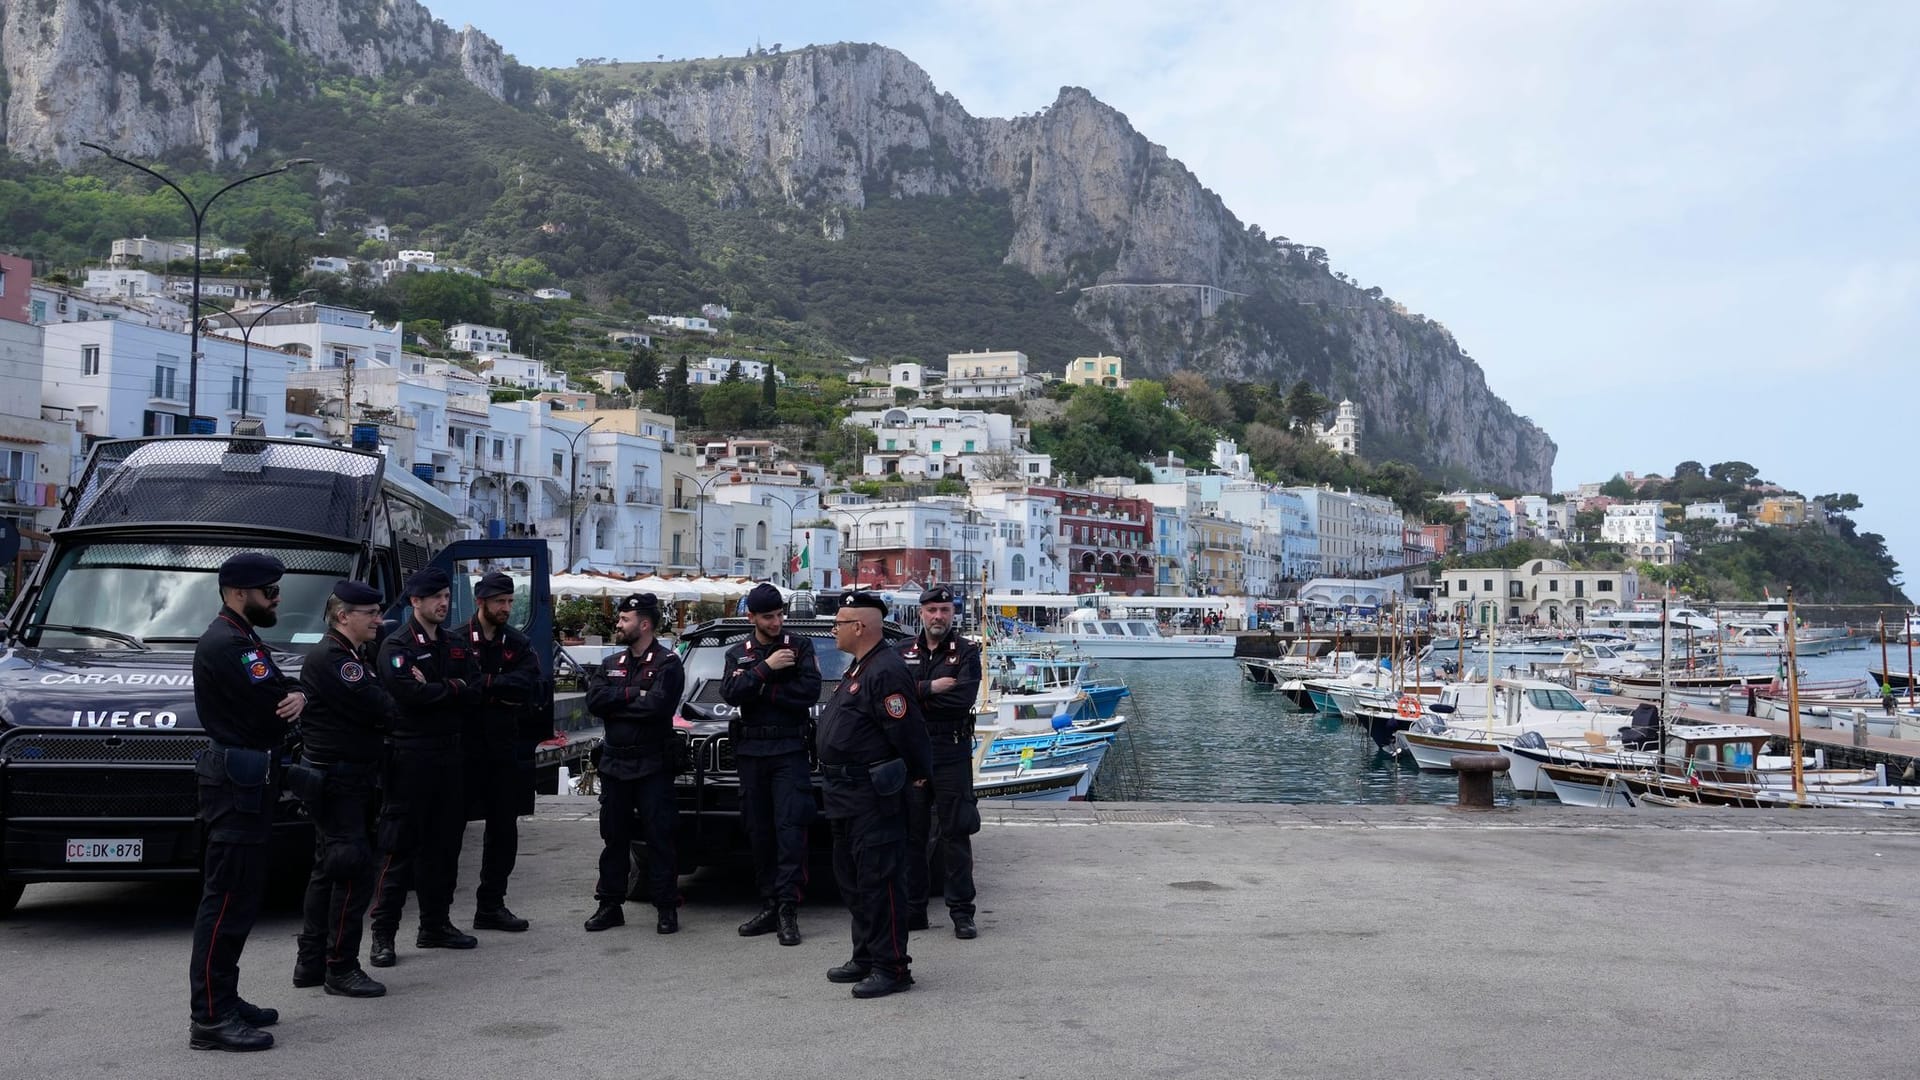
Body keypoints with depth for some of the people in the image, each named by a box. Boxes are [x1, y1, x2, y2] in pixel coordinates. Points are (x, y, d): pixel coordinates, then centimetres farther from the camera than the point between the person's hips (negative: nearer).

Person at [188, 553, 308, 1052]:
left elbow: (283, 693, 13)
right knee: (228, 898, -9)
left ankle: (223, 999, 23)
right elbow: (270, 705, -21)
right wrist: (293, 699, 1)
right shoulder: (225, 644, -15)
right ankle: (210, 1019, -6)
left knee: (240, 897, 15)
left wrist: (295, 695, -11)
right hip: (237, 783, -11)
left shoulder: (243, 639, 19)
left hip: (248, 781, 11)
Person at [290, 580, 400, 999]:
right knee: (354, 871, -9)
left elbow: (384, 708, 15)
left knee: (329, 870, 15)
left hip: (351, 779, 11)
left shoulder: (359, 655, 17)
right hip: (335, 779, -11)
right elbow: (381, 711, -21)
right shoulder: (330, 659, -17)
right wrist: (395, 704, -2)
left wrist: (389, 706, -4)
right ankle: (341, 968, -1)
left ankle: (310, 962, 25)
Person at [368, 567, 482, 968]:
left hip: (448, 754, 7)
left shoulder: (456, 647, 15)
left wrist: (433, 689, -11)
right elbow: (409, 694, -20)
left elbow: (473, 695, 3)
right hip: (410, 755, -6)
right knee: (400, 846, -5)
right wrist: (451, 688, -8)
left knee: (445, 844, 11)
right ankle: (383, 934, 0)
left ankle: (436, 924, 20)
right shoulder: (397, 645, -4)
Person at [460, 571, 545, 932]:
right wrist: (501, 694, -15)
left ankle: (491, 906, 21)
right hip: (465, 749, -4)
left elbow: (527, 685, -8)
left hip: (506, 750, 5)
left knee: (504, 830, 10)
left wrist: (483, 684, -15)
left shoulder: (519, 644, 9)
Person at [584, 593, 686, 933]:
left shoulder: (668, 663, -6)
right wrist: (633, 694, -13)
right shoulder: (610, 664, 14)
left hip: (652, 764, -6)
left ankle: (667, 908, 6)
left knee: (659, 838, -1)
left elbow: (657, 705, -22)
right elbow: (593, 700, -3)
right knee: (614, 837, 11)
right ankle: (609, 905, 20)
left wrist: (615, 705, -9)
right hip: (614, 762, 6)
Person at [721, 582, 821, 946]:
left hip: (790, 751, -4)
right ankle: (769, 906, 14)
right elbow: (731, 694, -6)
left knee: (790, 829, -11)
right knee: (759, 833, 7)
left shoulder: (800, 647, 4)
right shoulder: (737, 654, 12)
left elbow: (809, 692, -10)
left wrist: (759, 690, -7)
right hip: (751, 752, 4)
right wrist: (766, 669, -15)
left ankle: (788, 908, -10)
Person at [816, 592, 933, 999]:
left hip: (874, 797, -11)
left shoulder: (885, 671, -19)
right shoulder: (858, 668, 16)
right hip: (848, 796, 11)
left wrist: (919, 774, -7)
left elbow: (907, 731, -20)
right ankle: (866, 958, 28)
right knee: (853, 881, 17)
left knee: (880, 882, -5)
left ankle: (892, 967, 2)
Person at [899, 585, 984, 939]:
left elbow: (963, 698, -16)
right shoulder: (903, 651, 9)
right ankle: (914, 909, 19)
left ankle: (962, 912, 7)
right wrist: (930, 688, -16)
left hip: (952, 754, -3)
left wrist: (914, 694, -15)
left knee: (955, 834, 0)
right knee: (912, 833, 9)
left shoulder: (966, 652, 0)